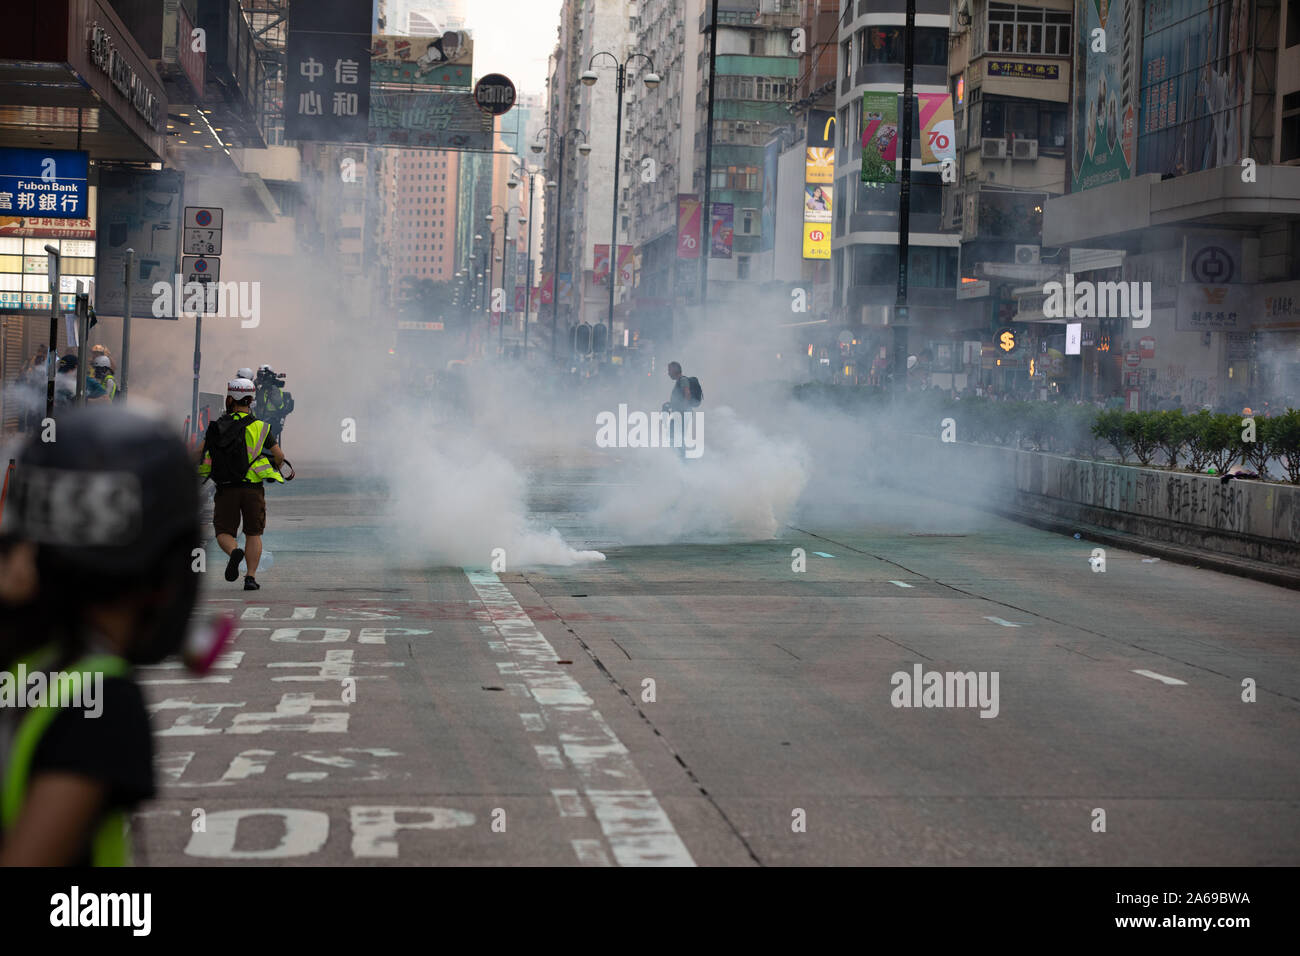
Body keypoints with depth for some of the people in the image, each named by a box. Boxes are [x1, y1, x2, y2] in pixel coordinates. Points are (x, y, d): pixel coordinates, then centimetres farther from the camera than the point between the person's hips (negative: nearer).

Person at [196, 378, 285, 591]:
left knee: (224, 532, 10)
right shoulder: (260, 427, -1)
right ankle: (251, 577, 0)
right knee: (253, 534, 11)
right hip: (253, 488, 0)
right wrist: (276, 468, 24)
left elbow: (200, 452, 0)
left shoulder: (217, 427, 2)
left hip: (226, 489, 0)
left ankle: (234, 552, -23)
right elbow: (279, 455, 1)